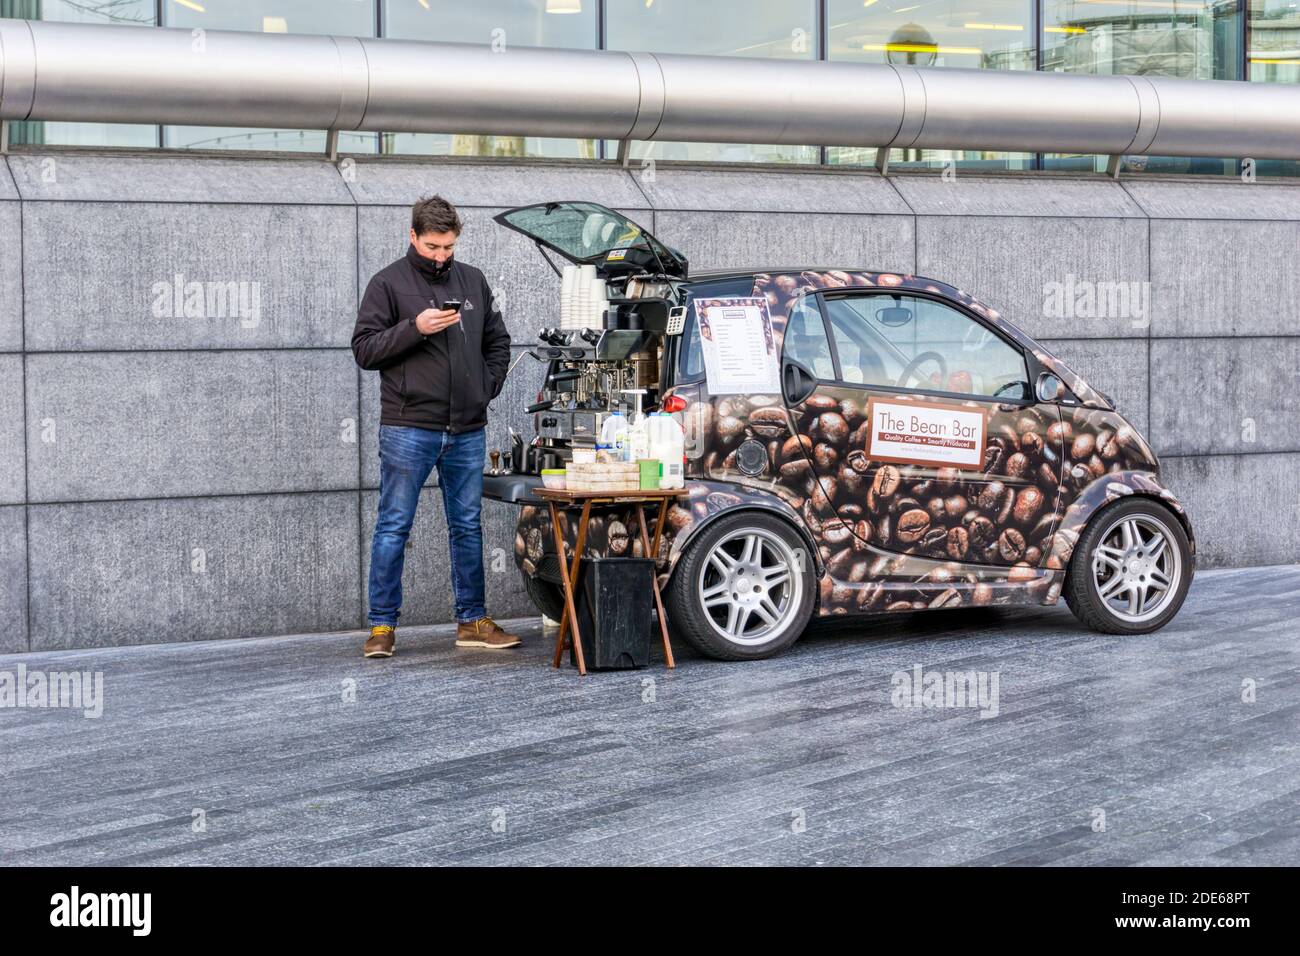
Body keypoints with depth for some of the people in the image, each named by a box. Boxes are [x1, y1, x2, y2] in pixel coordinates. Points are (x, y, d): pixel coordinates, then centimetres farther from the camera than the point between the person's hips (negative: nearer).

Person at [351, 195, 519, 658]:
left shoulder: (472, 281, 12)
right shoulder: (389, 283, -2)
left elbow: (497, 342, 22)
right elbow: (364, 349, -7)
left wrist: (487, 388, 8)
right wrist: (414, 328, -18)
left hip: (467, 430, 5)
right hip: (408, 428, -4)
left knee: (467, 527, 10)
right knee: (393, 527, -1)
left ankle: (472, 620, 18)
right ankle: (382, 624, 5)